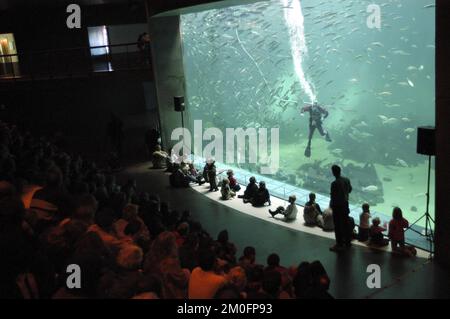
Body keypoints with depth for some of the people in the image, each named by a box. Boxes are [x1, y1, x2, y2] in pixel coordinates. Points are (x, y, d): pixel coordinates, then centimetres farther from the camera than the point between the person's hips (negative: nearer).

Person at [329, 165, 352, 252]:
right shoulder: (346, 180, -1)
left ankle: (339, 245, 11)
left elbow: (333, 196, -21)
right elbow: (350, 190, 13)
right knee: (346, 224, 19)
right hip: (345, 204, 8)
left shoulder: (334, 183, -25)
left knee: (338, 226, 3)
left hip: (337, 206, -8)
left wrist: (331, 205, -6)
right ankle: (347, 242, 32)